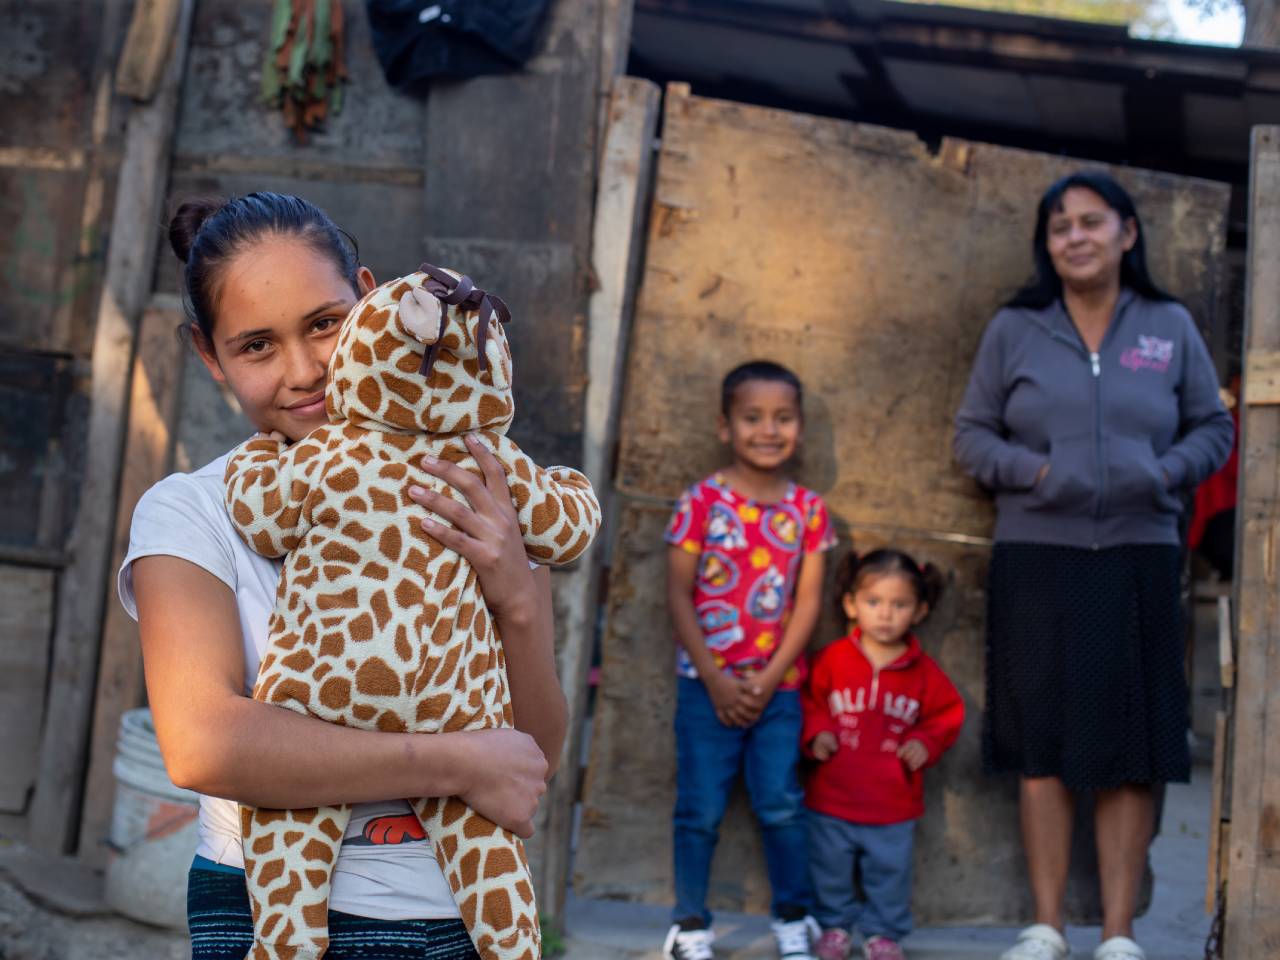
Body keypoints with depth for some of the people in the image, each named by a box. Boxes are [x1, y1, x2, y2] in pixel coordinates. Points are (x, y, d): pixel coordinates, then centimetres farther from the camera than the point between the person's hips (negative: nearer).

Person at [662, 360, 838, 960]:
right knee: (701, 809, 3)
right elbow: (678, 594, -7)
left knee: (782, 805, 2)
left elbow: (807, 602, 1)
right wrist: (716, 680, -11)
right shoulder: (703, 500, -6)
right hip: (708, 682, -2)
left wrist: (770, 679, -8)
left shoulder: (808, 509, 2)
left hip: (778, 684, 2)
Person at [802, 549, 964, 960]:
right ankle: (835, 925, 33)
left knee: (889, 871, 11)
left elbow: (948, 713, 7)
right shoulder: (832, 659, -7)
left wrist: (925, 743, -8)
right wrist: (816, 734, -12)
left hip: (893, 806, 0)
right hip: (832, 800, 0)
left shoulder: (923, 671, -4)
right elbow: (808, 702, 4)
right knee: (830, 870, 14)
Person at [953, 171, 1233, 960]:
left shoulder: (1172, 327, 8)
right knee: (1043, 742, 2)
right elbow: (974, 433, 7)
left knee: (1132, 745, -1)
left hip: (1139, 560, 0)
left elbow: (1214, 429, 10)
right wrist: (1032, 471, -11)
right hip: (1038, 557, 0)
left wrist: (1166, 474, -10)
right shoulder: (1014, 330, 6)